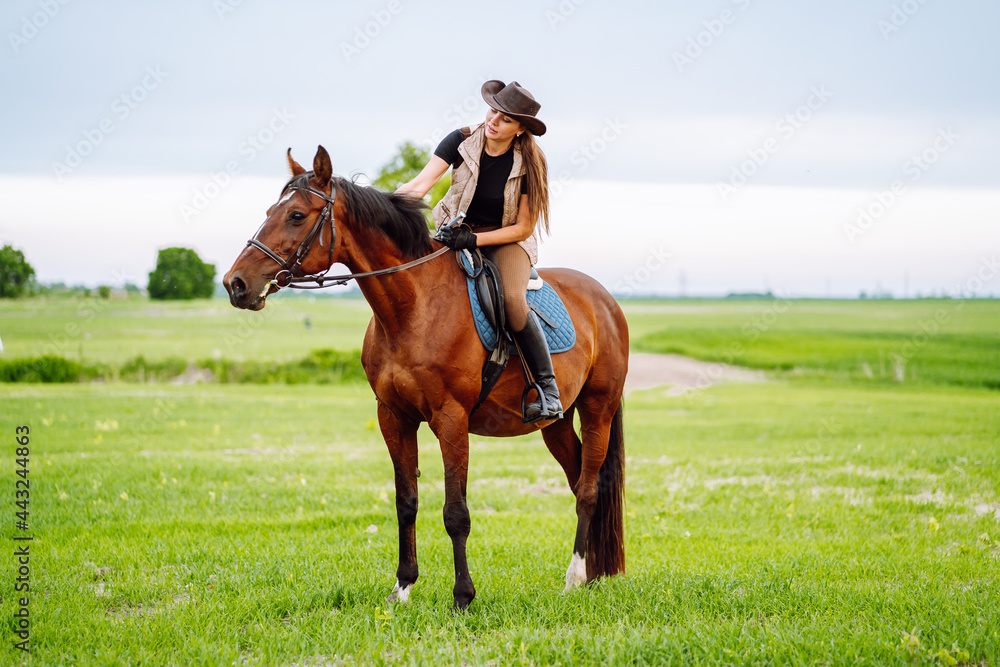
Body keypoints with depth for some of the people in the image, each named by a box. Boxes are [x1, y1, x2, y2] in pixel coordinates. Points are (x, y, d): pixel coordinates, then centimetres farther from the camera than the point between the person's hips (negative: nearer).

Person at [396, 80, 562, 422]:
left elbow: (523, 228, -14)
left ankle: (549, 392, -21)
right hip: (456, 228, 4)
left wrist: (474, 240, -27)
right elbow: (421, 184, -20)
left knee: (511, 298, -32)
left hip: (506, 238, -3)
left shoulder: (528, 163, -16)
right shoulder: (462, 142, -11)